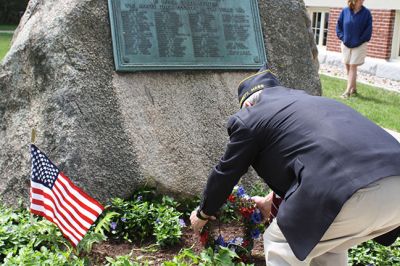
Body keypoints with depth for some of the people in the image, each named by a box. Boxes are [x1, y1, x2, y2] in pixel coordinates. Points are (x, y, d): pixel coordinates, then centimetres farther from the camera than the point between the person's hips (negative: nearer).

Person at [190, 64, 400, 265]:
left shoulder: (249, 117, 14)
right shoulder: (314, 102, 35)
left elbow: (225, 173, 25)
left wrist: (203, 213, 43)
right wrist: (273, 200, 63)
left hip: (349, 193, -8)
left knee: (282, 245, 17)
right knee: (328, 243, 31)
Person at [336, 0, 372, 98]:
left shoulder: (366, 13, -6)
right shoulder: (345, 11, -1)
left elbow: (368, 30, -5)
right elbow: (339, 26, 6)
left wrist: (359, 41, -10)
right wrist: (343, 38, -5)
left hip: (359, 45, -3)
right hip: (346, 45, 3)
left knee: (352, 67, -6)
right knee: (348, 67, 9)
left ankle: (348, 91, -6)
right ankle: (353, 88, 24)